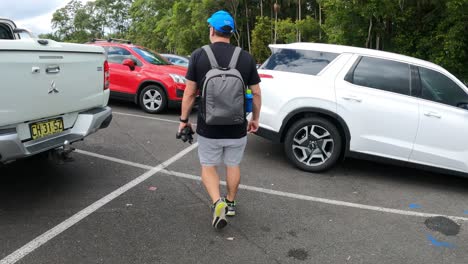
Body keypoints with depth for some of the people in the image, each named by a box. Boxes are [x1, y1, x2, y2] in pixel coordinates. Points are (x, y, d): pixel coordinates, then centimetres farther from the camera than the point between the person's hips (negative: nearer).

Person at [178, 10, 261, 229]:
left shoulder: (198, 55, -7)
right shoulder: (246, 57, -2)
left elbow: (190, 93, -7)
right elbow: (256, 92, 1)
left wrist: (184, 119, 5)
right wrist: (255, 118, 14)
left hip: (208, 127, -2)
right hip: (237, 127, 2)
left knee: (208, 166, 16)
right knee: (233, 165, 21)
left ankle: (217, 202, -3)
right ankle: (230, 203, 35)